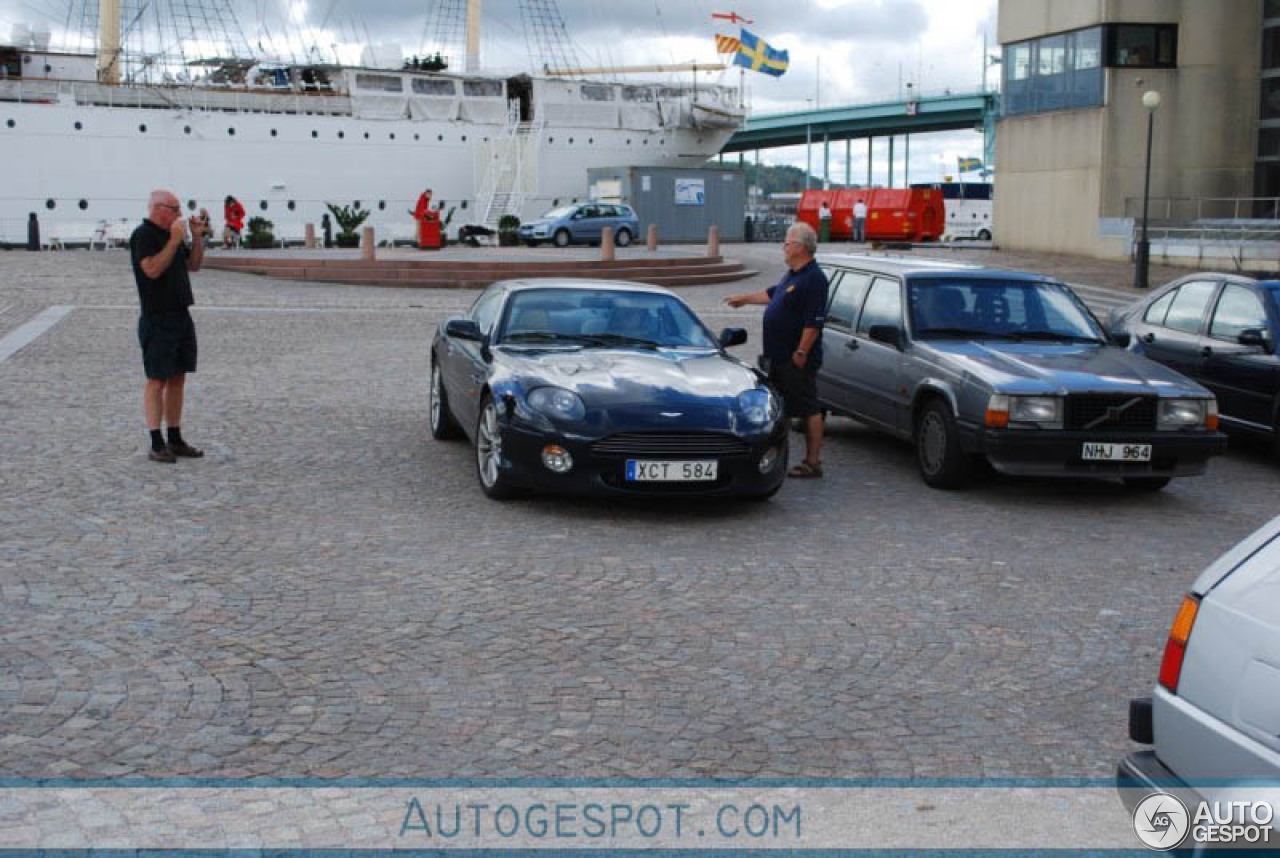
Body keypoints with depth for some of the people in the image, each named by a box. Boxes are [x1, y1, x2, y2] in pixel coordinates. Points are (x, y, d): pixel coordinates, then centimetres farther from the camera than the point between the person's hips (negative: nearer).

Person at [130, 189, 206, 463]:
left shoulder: (171, 234, 15)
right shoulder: (143, 235, -11)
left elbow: (193, 265, 20)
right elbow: (152, 269, -24)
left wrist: (196, 236, 8)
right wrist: (174, 241, -22)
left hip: (181, 316, 8)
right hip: (157, 320, -8)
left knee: (178, 379, 10)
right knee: (158, 380, -5)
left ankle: (175, 440, 16)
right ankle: (157, 445, -2)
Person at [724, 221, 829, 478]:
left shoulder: (814, 279, -17)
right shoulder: (792, 274, 14)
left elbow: (814, 322, -22)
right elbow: (772, 294, 32)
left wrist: (801, 353, -23)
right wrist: (744, 298, 39)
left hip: (797, 361, -10)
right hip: (778, 357, 10)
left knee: (808, 409, -4)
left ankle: (812, 462, 0)